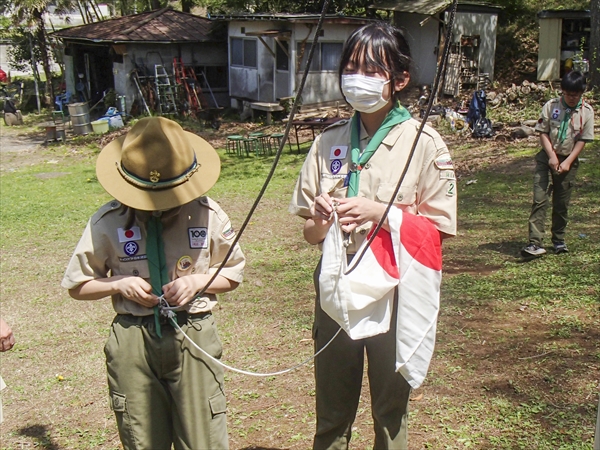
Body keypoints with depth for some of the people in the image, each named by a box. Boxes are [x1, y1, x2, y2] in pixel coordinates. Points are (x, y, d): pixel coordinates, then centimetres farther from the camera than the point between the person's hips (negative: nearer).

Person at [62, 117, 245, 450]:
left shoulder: (209, 215, -5)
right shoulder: (108, 222, -6)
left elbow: (232, 275, 8)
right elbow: (77, 285, 6)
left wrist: (198, 280, -11)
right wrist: (120, 284, -12)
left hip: (194, 338, 0)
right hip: (132, 343, 1)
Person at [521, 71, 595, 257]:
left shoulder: (587, 111, -3)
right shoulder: (551, 106, -5)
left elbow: (582, 140, -3)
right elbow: (543, 132, -3)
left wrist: (568, 162, -12)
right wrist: (552, 156, -13)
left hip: (569, 161, 1)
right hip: (547, 157, -1)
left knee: (562, 203, 9)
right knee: (540, 199, -10)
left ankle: (559, 240, 26)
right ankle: (535, 243, -15)